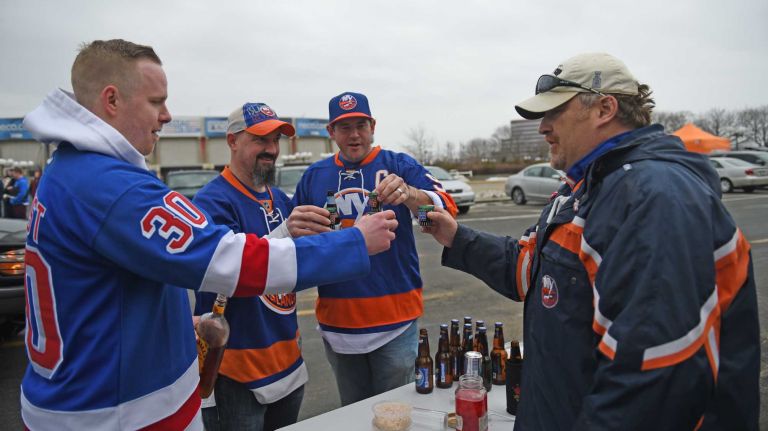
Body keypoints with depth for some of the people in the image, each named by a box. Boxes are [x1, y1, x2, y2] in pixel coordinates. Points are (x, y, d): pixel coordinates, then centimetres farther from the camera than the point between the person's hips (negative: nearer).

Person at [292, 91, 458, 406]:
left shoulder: (399, 166, -2)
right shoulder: (314, 176, 7)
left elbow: (446, 210, -16)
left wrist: (408, 194, -36)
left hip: (395, 320, -2)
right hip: (338, 320, 3)